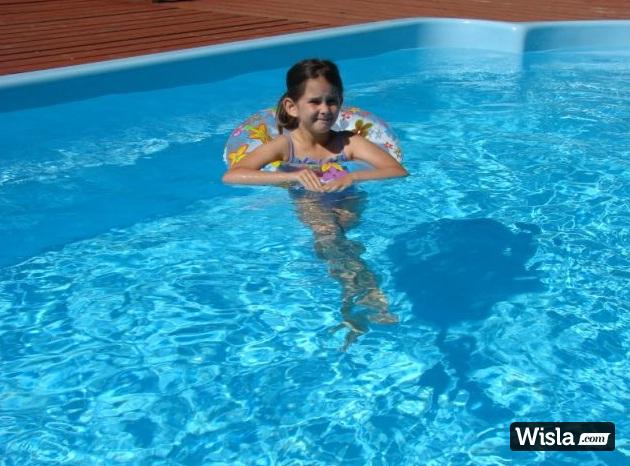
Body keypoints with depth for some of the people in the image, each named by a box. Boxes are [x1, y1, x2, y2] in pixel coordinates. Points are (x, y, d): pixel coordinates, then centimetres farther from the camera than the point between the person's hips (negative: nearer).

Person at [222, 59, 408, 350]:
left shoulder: (349, 142, 5)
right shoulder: (284, 145, 0)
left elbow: (399, 171, -5)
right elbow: (231, 176, -14)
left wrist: (353, 177, -23)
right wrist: (291, 175, -24)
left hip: (345, 205, 1)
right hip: (306, 206, -1)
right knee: (325, 229, -35)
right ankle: (370, 295, -47)